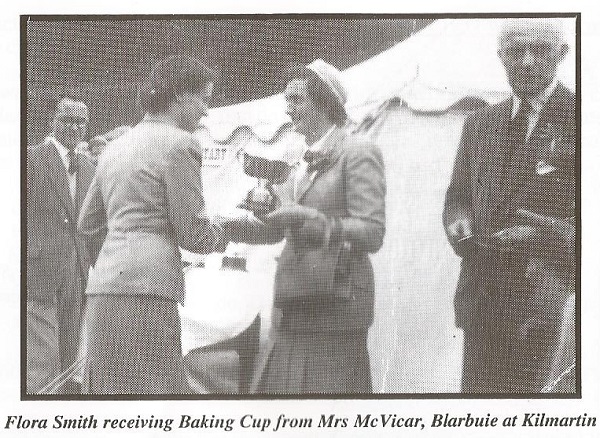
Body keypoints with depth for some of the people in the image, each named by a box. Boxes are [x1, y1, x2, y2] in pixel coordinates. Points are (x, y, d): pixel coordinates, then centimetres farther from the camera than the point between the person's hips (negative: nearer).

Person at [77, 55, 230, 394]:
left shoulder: (116, 146, 20)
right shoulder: (180, 143, -4)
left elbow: (88, 224, 24)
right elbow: (193, 233, -6)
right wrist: (225, 231, 13)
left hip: (102, 293, 8)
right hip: (145, 290, -8)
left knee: (110, 392, 8)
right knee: (156, 388, -9)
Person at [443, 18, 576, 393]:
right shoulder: (479, 125, 16)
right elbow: (458, 196, 23)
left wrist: (550, 233, -21)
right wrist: (459, 224, 1)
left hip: (544, 292, -5)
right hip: (482, 292, 5)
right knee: (477, 391, 6)